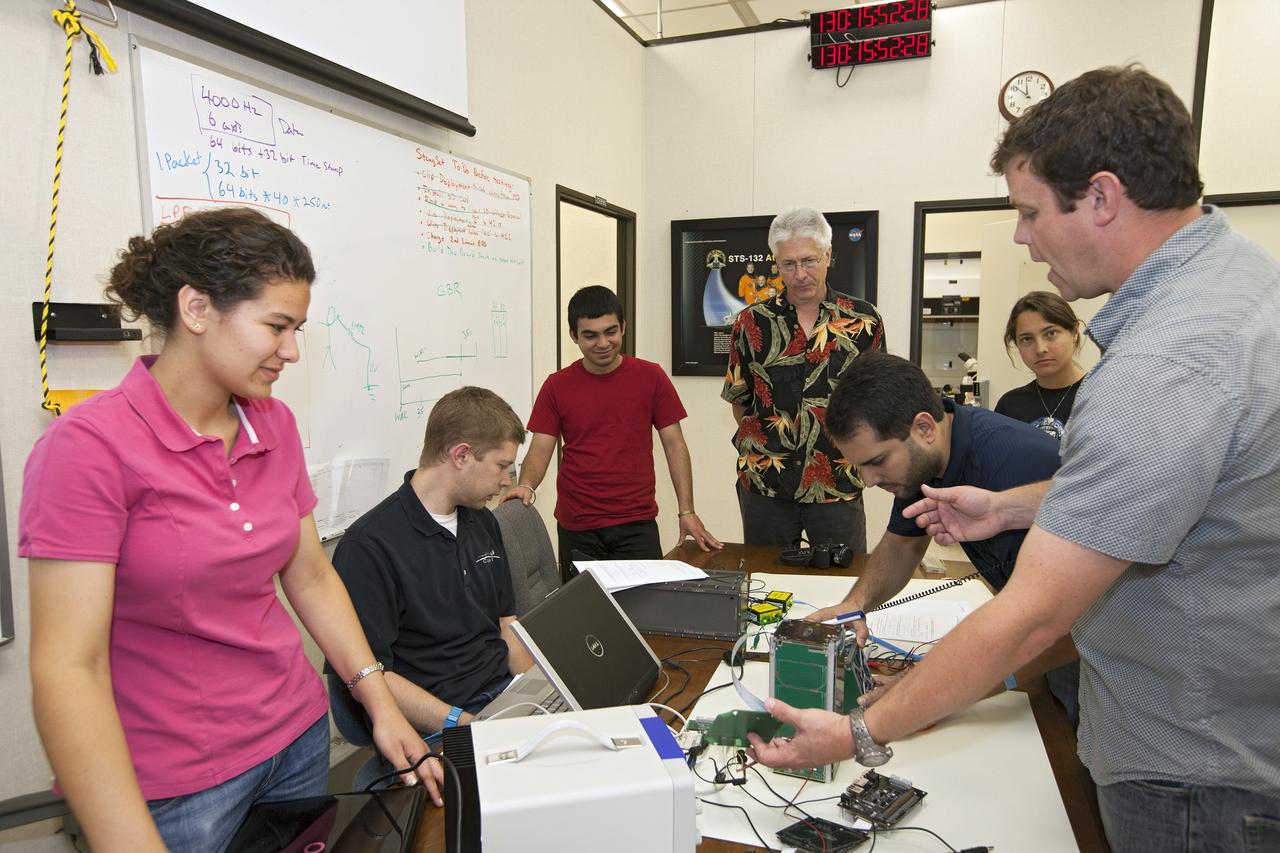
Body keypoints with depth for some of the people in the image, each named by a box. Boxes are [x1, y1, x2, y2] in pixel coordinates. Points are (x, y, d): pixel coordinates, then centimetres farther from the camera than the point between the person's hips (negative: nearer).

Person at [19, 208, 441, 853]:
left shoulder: (274, 425, 0)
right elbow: (68, 667, -21)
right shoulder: (90, 446, -18)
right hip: (173, 785, -5)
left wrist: (379, 701, 0)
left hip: (297, 735, 6)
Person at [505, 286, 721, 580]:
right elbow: (540, 449, 0)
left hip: (637, 525, 0)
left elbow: (674, 445, 1)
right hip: (576, 529, 1)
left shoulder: (650, 377, 0)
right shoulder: (557, 386, 1)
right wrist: (525, 485, -21)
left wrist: (686, 512, -5)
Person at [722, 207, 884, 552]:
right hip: (764, 484, 1)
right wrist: (765, 443, 3)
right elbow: (739, 401, 8)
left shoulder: (863, 320, 1)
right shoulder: (752, 323, 2)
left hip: (839, 483, 0)